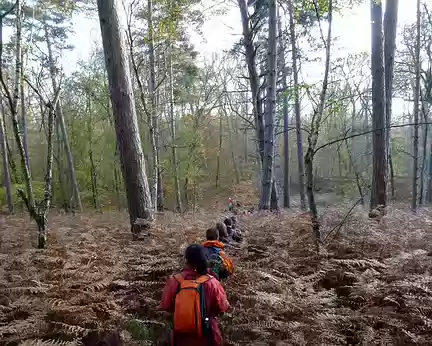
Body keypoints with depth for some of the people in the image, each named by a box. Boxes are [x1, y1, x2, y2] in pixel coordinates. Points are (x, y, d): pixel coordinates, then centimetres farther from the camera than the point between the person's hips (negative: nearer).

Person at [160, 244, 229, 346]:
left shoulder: (174, 281, -16)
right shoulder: (211, 282, -22)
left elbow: (166, 306, -3)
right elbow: (222, 307, -10)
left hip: (181, 337, 2)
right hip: (205, 338, -2)